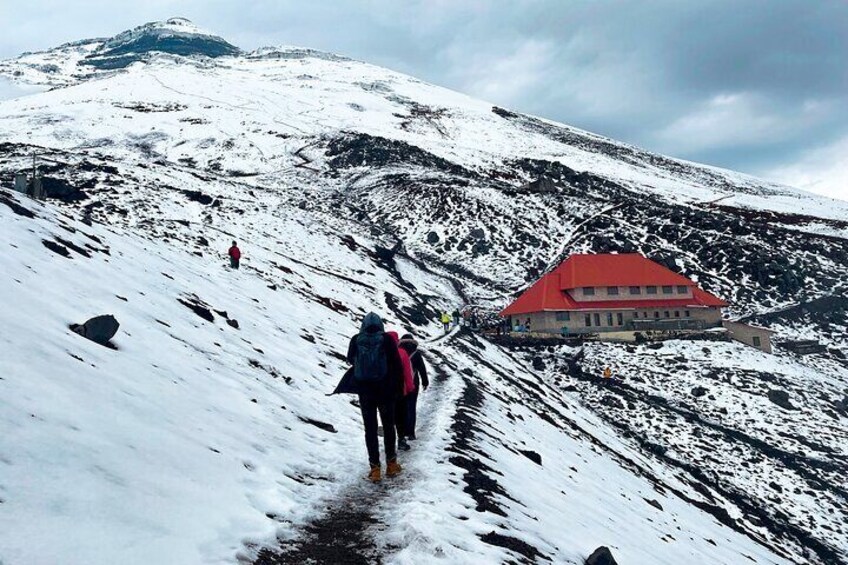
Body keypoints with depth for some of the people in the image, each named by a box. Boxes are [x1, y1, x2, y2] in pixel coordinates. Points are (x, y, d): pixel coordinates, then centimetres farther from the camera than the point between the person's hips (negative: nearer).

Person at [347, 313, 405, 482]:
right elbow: (397, 365, -8)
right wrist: (399, 387, 2)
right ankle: (391, 464, 21)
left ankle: (375, 468, 6)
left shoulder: (356, 340, -5)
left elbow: (350, 360, 14)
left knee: (370, 428, 7)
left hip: (364, 390, 1)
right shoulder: (386, 339, -9)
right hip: (385, 390, -1)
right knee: (388, 426, 14)